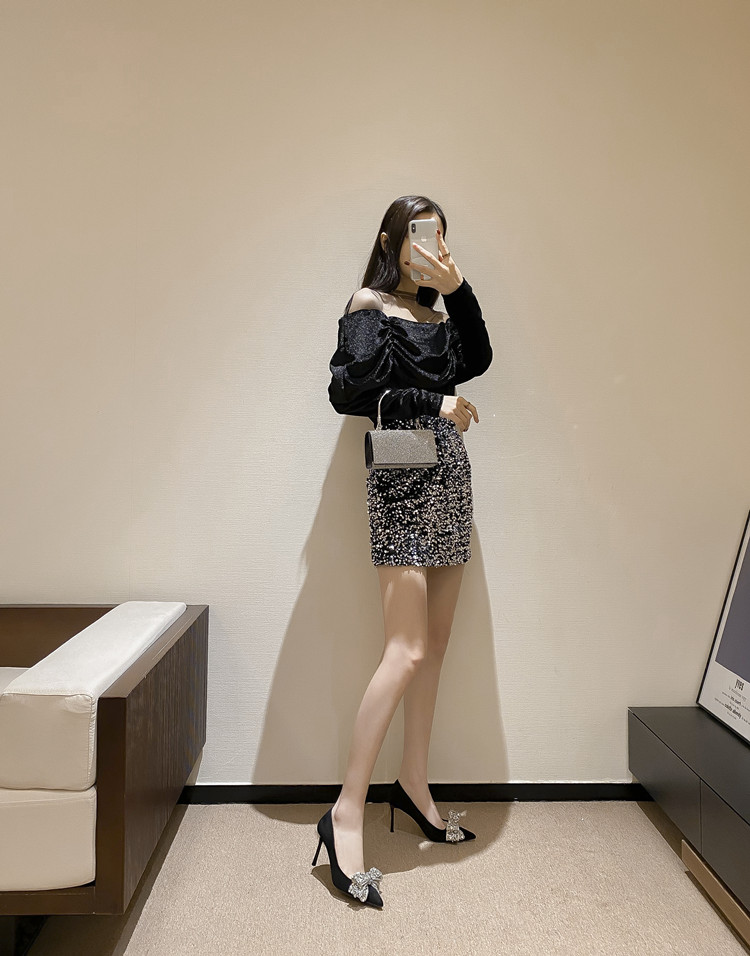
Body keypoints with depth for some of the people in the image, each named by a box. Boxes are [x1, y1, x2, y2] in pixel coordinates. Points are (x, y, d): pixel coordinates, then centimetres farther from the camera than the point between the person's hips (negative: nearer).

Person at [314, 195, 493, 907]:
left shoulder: (437, 310, 20)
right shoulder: (370, 308, 0)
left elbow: (477, 360, 2)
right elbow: (347, 391, -14)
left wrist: (458, 288, -4)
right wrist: (434, 404, -12)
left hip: (449, 477, 8)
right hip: (404, 480, -8)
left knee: (435, 644, 10)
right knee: (406, 652, -13)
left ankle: (413, 784, 24)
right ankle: (346, 813, -3)